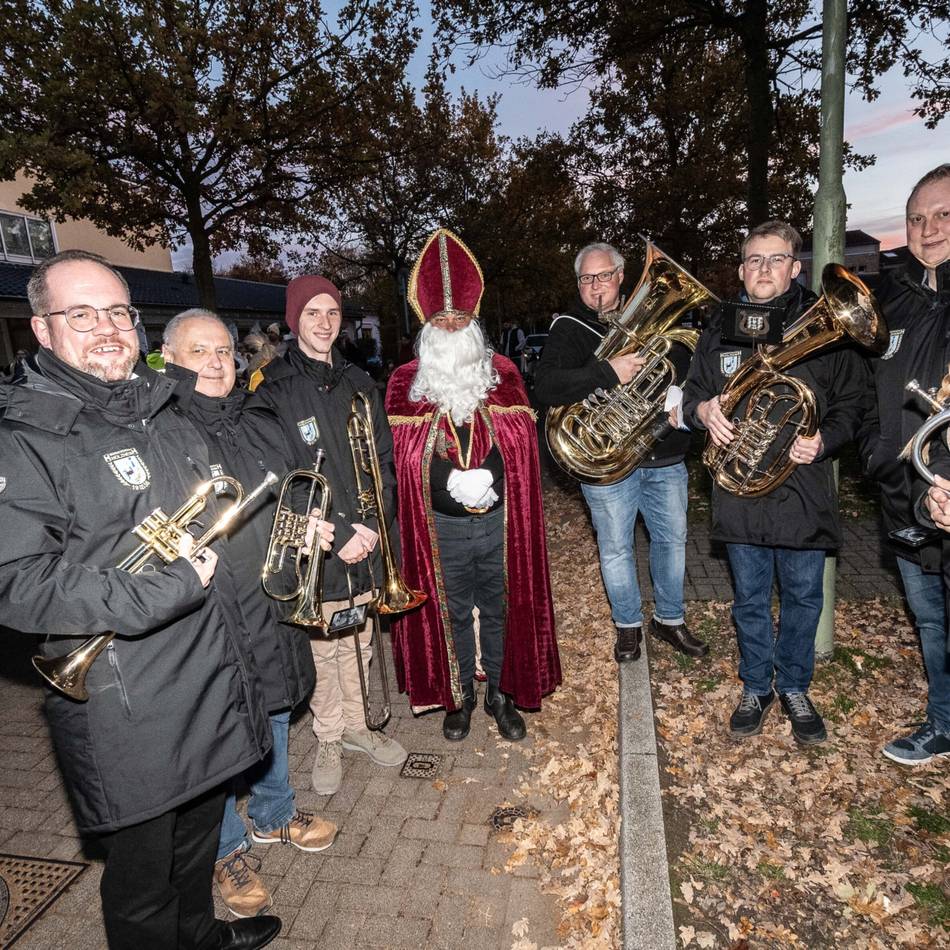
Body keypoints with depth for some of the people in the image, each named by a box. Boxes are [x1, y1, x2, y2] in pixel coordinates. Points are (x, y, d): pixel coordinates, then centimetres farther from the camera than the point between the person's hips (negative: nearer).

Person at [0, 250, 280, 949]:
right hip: (129, 714, -7)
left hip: (214, 677, 7)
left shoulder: (166, 413, 10)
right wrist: (158, 593, -29)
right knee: (143, 875, 14)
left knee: (201, 831, 28)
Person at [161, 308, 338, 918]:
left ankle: (274, 814, 49)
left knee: (273, 716, 23)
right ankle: (228, 848, 38)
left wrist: (311, 527, 1)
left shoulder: (263, 426, 9)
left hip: (274, 609, 6)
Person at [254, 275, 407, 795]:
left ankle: (354, 724, 38)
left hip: (365, 540, 4)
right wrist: (336, 534, -16)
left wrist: (372, 525, -7)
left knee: (358, 642, 17)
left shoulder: (358, 383, 8)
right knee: (322, 648, 10)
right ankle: (328, 740, 32)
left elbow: (383, 459, 7)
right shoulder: (271, 387, -7)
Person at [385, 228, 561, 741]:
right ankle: (460, 695, 34)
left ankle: (501, 693, 33)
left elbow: (520, 442, 0)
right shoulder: (405, 382, 0)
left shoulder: (503, 373, 4)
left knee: (501, 607, 13)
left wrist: (488, 475, -16)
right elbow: (403, 454, -6)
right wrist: (453, 480, -20)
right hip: (441, 525, -1)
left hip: (500, 520, 1)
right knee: (452, 611, 14)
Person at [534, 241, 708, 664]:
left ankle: (670, 619, 35)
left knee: (672, 539, 15)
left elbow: (686, 367, 11)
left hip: (664, 457, 4)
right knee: (616, 549, 9)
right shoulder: (568, 329, -5)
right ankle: (628, 625, 31)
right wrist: (607, 372, -31)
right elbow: (546, 387, -22)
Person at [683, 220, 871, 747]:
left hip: (803, 490, -1)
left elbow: (851, 401, 3)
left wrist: (824, 440, -16)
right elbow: (692, 391, 12)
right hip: (739, 489, 1)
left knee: (802, 597, 12)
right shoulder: (720, 329, 6)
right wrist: (704, 409, -12)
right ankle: (756, 687, 33)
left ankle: (794, 688, 34)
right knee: (750, 599, 13)